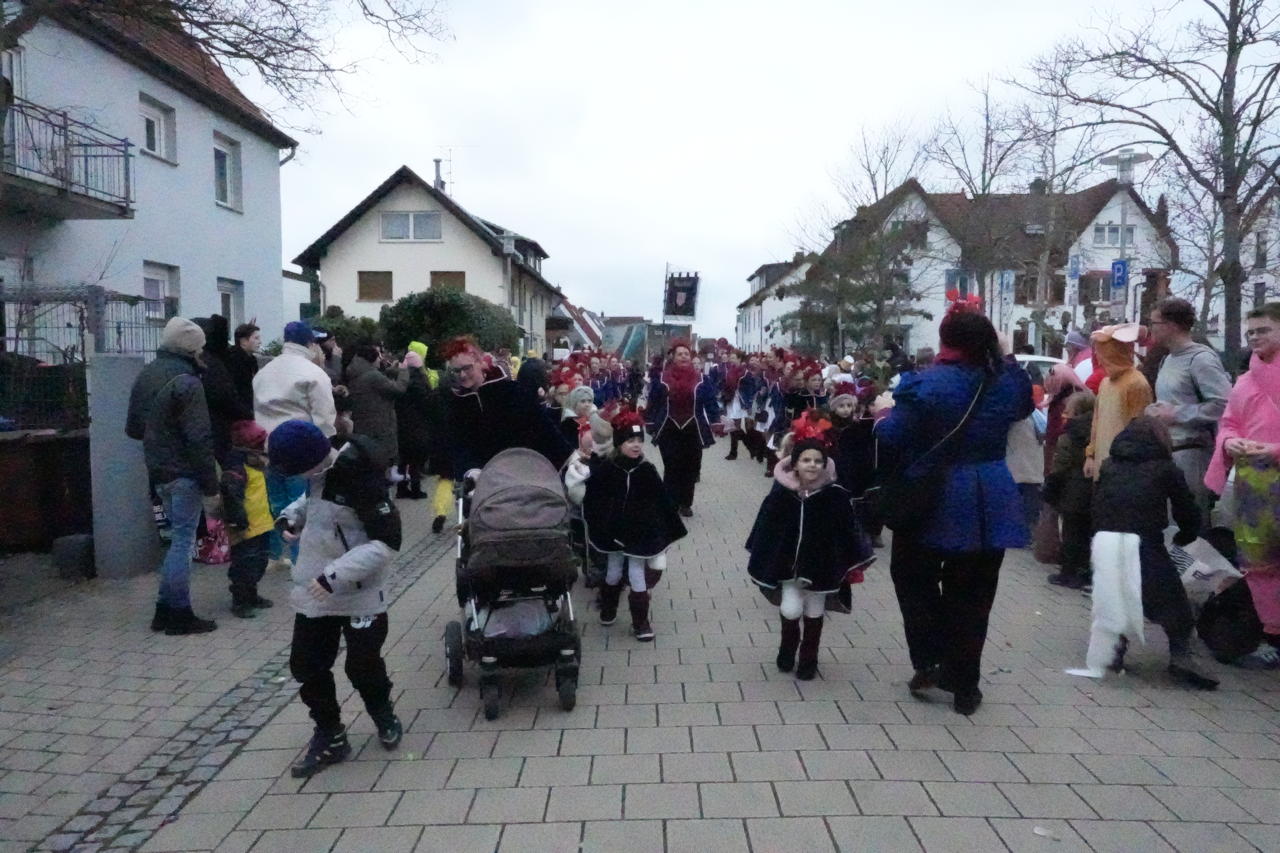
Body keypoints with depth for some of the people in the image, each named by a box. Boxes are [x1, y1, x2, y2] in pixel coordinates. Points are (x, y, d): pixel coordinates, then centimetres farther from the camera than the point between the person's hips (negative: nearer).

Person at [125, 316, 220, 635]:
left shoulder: (145, 376, 11)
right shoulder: (186, 382, -17)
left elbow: (132, 428, 19)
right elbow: (200, 440, -21)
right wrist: (211, 487, -19)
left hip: (158, 471, 9)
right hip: (184, 473, -9)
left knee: (179, 538, 17)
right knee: (183, 540, -1)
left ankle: (165, 609, 21)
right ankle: (179, 615, 5)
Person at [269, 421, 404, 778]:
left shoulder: (360, 479, -26)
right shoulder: (323, 470, -3)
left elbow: (387, 541, -26)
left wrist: (336, 574, -31)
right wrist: (294, 514, -2)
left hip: (360, 595, -7)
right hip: (315, 593, 8)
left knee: (363, 666, 3)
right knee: (306, 665, 10)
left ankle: (383, 715, 35)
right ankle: (330, 737, 27)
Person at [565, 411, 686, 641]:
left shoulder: (647, 470, -10)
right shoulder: (605, 468, -11)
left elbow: (662, 502, -5)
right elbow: (590, 497, -6)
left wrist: (667, 532, -4)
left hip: (640, 533, -1)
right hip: (613, 532, 1)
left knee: (637, 575, 4)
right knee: (613, 572, 19)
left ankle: (640, 622, 19)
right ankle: (608, 610, 41)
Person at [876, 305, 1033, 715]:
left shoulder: (925, 385, -16)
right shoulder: (1008, 382, 0)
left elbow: (891, 440, -18)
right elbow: (1025, 407, 24)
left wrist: (882, 419, 4)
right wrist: (1004, 355, 23)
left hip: (934, 502, -4)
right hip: (989, 504, 4)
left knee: (915, 578, 20)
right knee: (972, 595, 12)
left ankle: (929, 661, 15)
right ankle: (964, 687, 21)